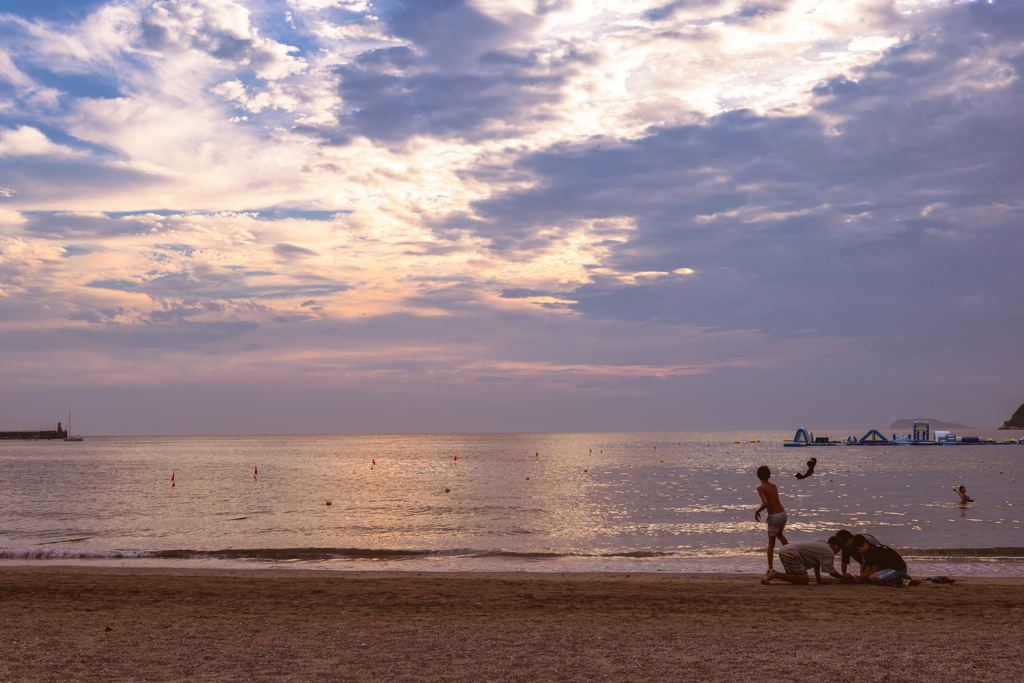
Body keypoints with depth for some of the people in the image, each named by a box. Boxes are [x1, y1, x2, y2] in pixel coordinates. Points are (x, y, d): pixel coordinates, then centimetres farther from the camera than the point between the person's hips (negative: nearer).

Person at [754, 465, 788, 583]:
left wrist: (757, 511, -8)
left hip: (774, 517, -6)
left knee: (771, 542, 5)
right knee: (779, 534, 34)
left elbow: (765, 503, -23)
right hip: (783, 513, 6)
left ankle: (770, 568, 3)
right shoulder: (774, 486, 9)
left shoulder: (761, 488, -11)